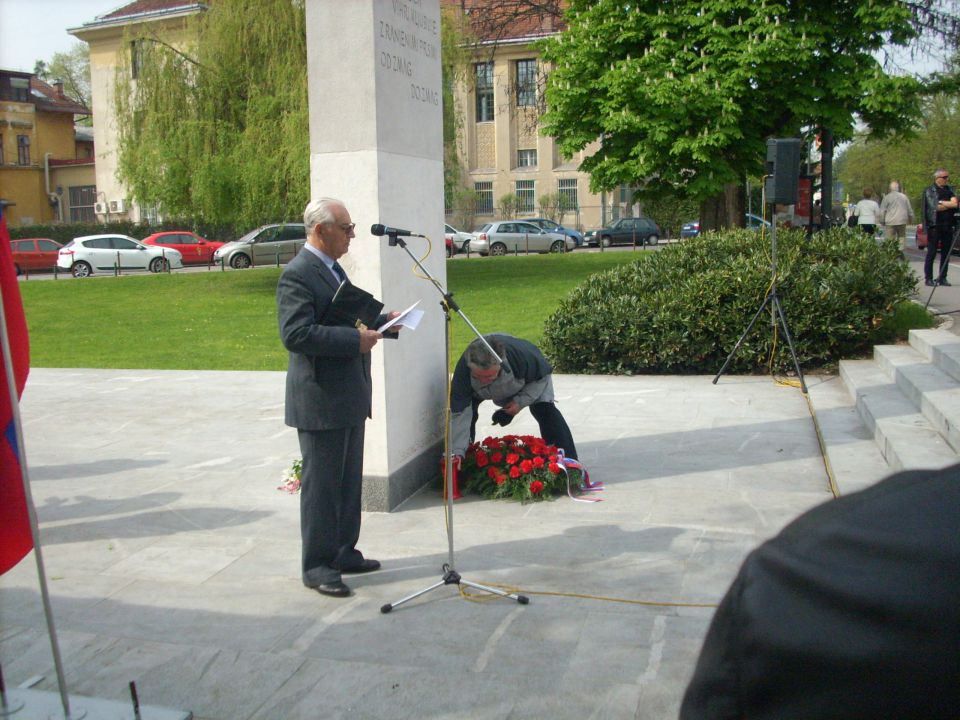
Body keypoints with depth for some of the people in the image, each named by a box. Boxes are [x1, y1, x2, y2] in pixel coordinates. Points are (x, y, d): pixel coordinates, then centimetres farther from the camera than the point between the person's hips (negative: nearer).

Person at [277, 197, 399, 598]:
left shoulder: (332, 268, 15)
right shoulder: (297, 275, -16)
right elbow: (295, 334, -26)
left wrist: (381, 322, 7)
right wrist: (355, 339, -25)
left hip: (348, 398, 10)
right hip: (321, 401, -10)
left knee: (348, 481, 17)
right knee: (321, 484, 1)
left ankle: (344, 553, 30)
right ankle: (317, 566, 13)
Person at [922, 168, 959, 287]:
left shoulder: (949, 190, 15)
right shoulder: (929, 191, -1)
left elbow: (955, 203, 0)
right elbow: (935, 207, -13)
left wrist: (942, 203, -9)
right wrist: (949, 204, -3)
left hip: (948, 226, 5)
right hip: (934, 226, -5)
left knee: (946, 253, 5)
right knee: (931, 253, -3)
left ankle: (942, 278, 11)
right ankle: (928, 278, 1)